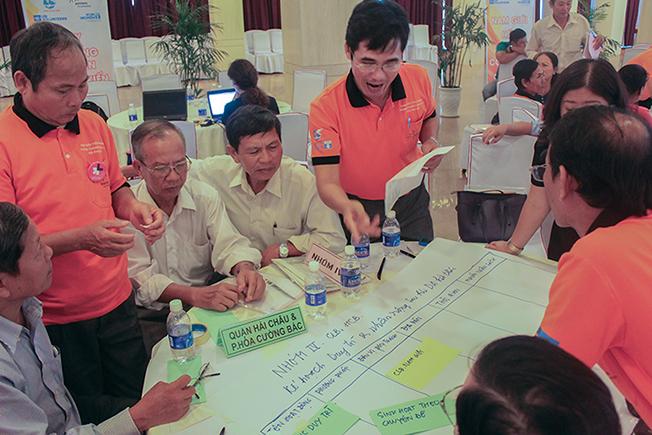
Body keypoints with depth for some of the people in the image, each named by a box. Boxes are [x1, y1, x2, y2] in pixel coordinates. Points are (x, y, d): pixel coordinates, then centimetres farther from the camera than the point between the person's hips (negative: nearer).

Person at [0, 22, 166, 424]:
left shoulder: (94, 124, 0)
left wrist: (133, 208, -7)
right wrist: (81, 239, -27)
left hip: (117, 300, 5)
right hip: (55, 319, -4)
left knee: (139, 397, 18)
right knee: (88, 416, 17)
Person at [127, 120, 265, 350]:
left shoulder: (206, 196, 1)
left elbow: (228, 244, -4)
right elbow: (140, 278, -15)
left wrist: (245, 269, -28)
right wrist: (195, 295, -31)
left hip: (206, 306, 4)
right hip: (151, 316, -3)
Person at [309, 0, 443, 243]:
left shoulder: (418, 79, -14)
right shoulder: (325, 107, -26)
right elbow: (327, 182, -27)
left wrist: (430, 142, -12)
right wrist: (347, 207, -49)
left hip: (411, 200, 3)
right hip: (358, 208, -3)